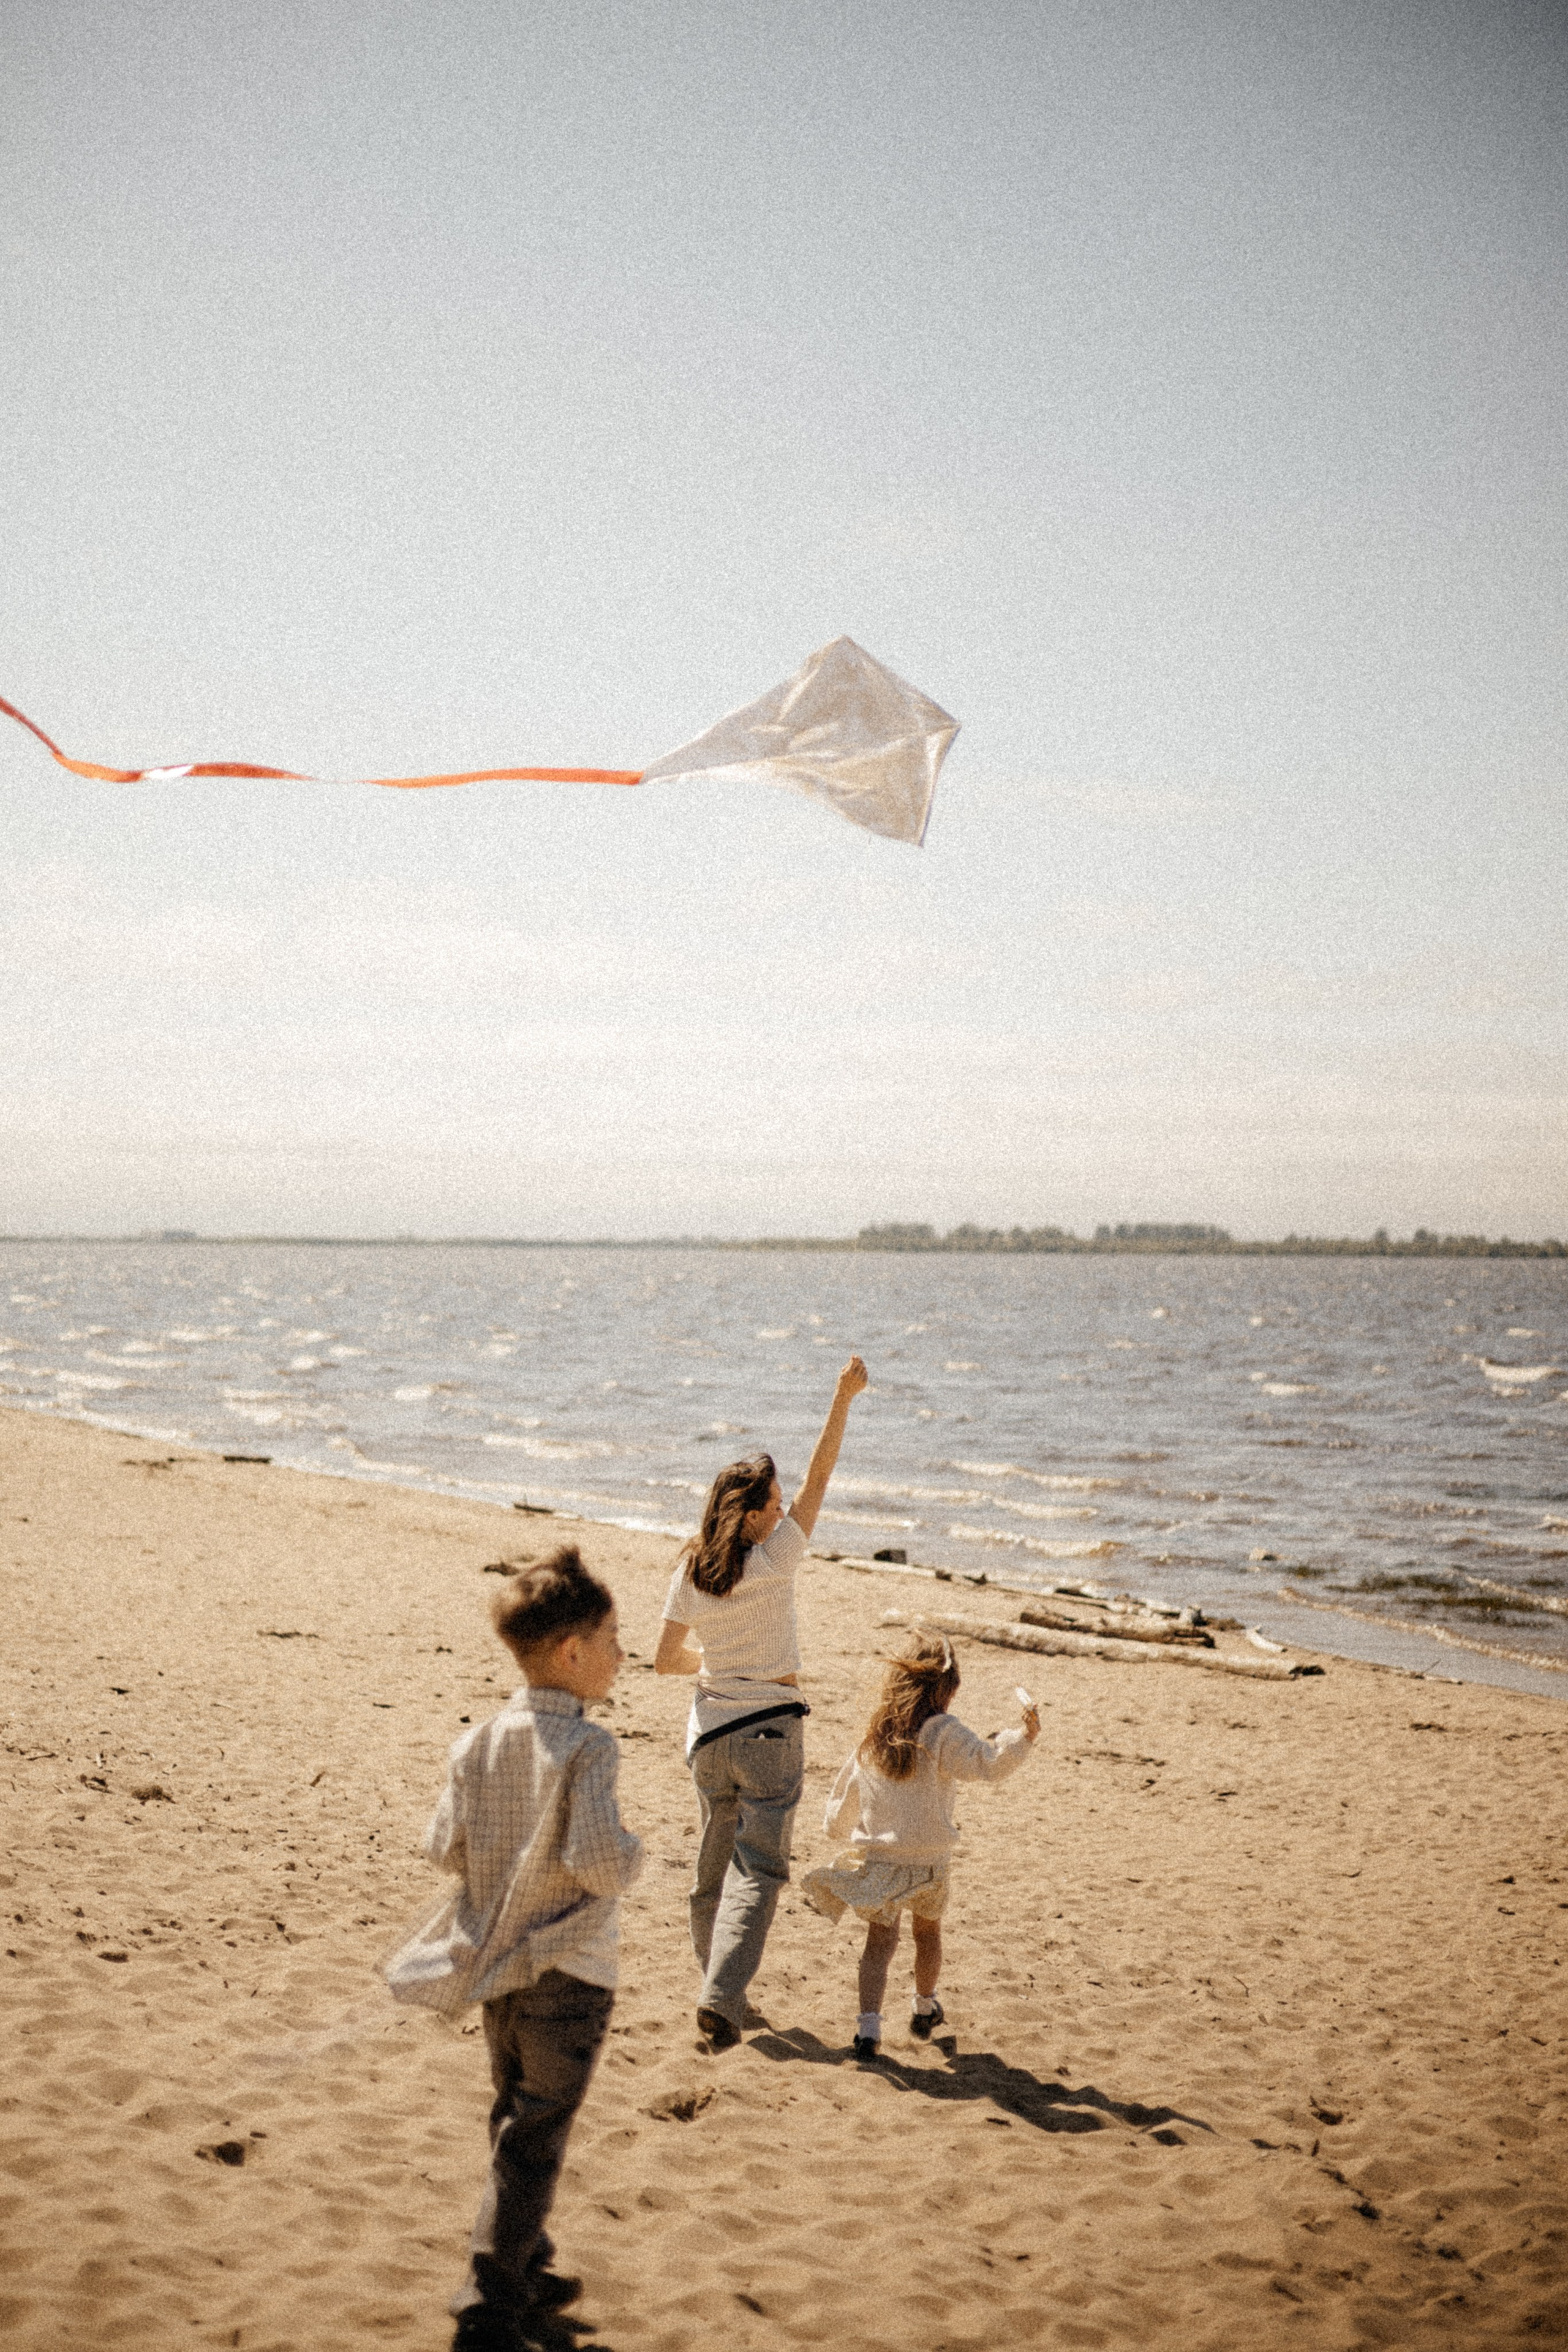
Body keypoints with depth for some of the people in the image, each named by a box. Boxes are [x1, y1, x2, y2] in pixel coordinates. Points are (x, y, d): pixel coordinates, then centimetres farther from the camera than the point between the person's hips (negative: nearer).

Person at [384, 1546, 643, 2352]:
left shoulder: (481, 1740, -2)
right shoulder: (587, 1747, -20)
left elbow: (444, 1847, 0)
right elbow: (599, 1860, -28)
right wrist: (632, 1855, -7)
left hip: (494, 1964, 6)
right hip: (566, 1972, -6)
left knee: (515, 2118, 21)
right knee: (534, 2138, 5)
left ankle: (529, 2273, 34)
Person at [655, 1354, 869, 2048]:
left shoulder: (689, 1574, -2)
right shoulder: (774, 1560, -14)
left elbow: (665, 1659, 5)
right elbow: (819, 1480, -12)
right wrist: (843, 1398, -12)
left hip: (709, 1729, 5)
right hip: (769, 1728, -5)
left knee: (715, 1864, 17)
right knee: (757, 1868, -4)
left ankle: (718, 1988, 28)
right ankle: (722, 1998, -16)